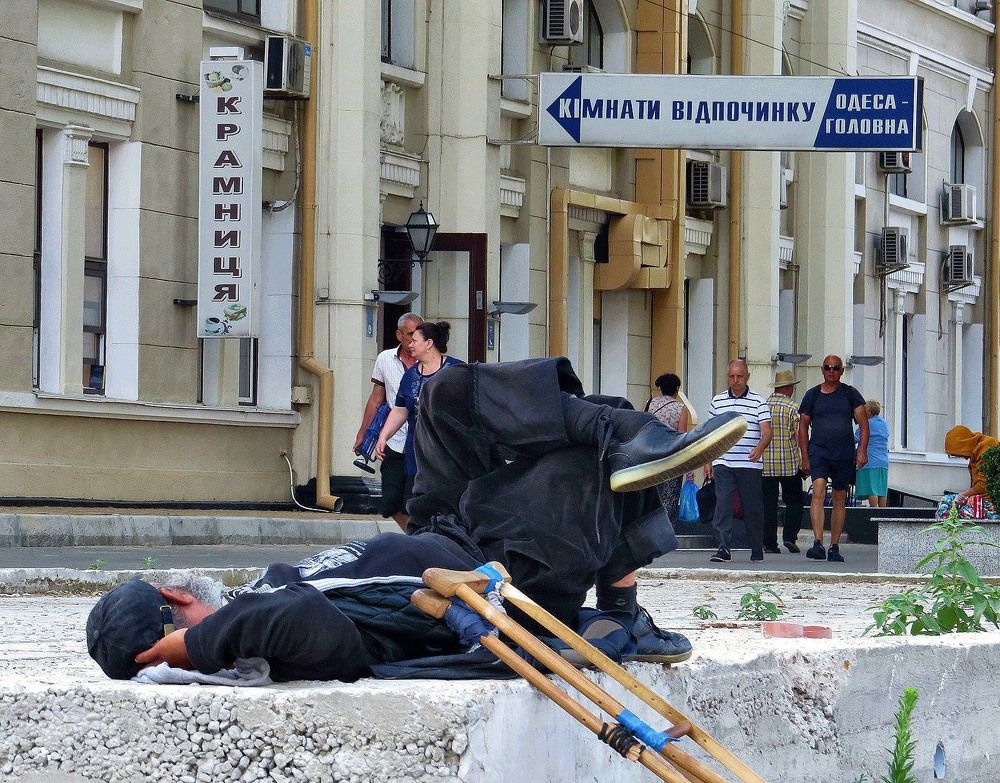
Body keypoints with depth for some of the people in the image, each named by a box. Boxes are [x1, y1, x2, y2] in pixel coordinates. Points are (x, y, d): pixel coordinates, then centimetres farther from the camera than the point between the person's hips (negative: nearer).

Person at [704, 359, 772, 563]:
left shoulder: (758, 402, 3)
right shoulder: (717, 401, 12)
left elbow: (766, 432, -6)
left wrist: (759, 448, -27)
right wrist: (707, 461, 12)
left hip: (750, 465, -2)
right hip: (723, 463, 2)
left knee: (753, 507, 4)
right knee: (722, 504, -11)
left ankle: (757, 550, 17)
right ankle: (724, 547, -14)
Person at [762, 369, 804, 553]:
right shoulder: (792, 408, -7)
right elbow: (800, 436, -8)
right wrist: (804, 462, 1)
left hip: (765, 464, 3)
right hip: (789, 463, -3)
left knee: (768, 503, 6)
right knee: (793, 501, 9)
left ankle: (769, 542, 3)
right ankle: (789, 536, -3)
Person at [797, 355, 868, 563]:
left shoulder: (850, 394, 7)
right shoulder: (812, 395, 8)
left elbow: (863, 424, 5)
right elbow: (803, 427, 11)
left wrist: (862, 450, -7)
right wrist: (805, 457, 4)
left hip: (844, 454, 1)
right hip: (818, 451, -1)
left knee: (840, 501, 7)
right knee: (818, 492, -20)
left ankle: (834, 547, 16)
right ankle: (817, 544, -27)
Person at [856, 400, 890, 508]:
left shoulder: (867, 424, -6)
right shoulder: (884, 424, 13)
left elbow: (855, 439, -1)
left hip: (870, 462, -7)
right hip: (884, 462, 7)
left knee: (872, 490, -8)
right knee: (882, 491, 7)